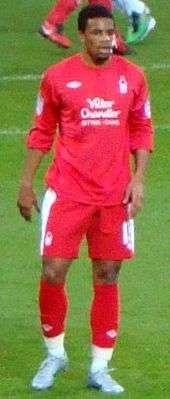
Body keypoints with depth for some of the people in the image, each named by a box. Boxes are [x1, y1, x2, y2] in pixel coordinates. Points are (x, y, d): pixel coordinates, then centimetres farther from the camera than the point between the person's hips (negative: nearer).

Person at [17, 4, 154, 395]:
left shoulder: (132, 77, 3)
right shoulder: (58, 77, -1)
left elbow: (141, 130, 10)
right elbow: (42, 132, 6)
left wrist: (138, 177, -1)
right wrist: (26, 182, 5)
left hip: (115, 195, 2)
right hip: (67, 192, -1)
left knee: (107, 277, 5)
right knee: (53, 272, -5)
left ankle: (100, 368, 14)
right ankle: (54, 354, 17)